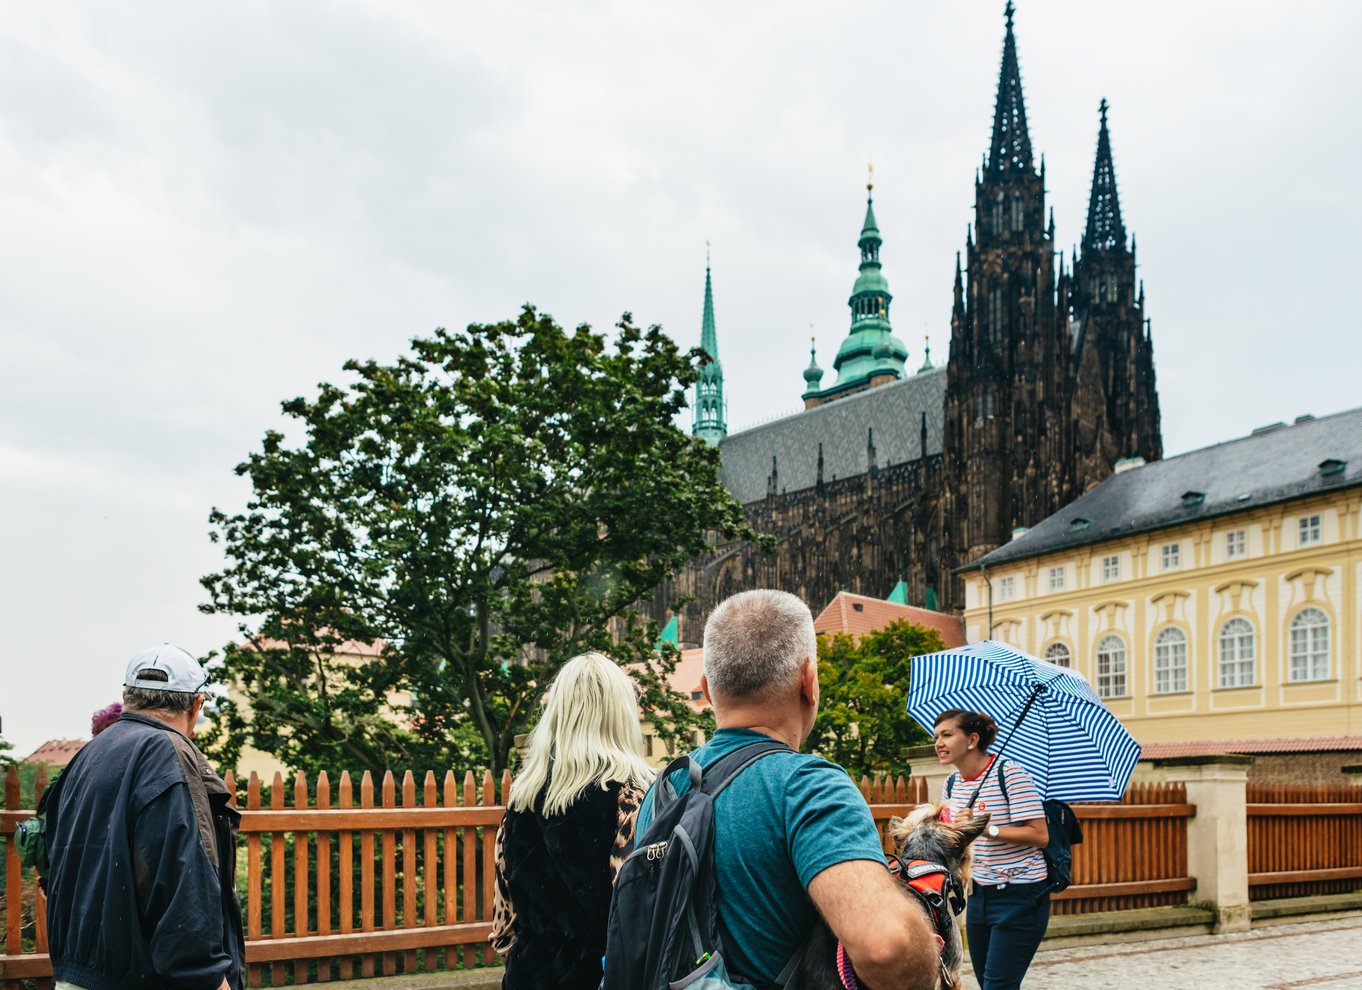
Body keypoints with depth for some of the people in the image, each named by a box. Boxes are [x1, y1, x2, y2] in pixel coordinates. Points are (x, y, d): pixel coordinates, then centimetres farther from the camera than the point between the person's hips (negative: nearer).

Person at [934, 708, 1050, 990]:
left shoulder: (1009, 773, -16)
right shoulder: (953, 782, 8)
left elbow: (1040, 835, -22)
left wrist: (986, 828, -27)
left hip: (1019, 896, -8)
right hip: (979, 894, 8)